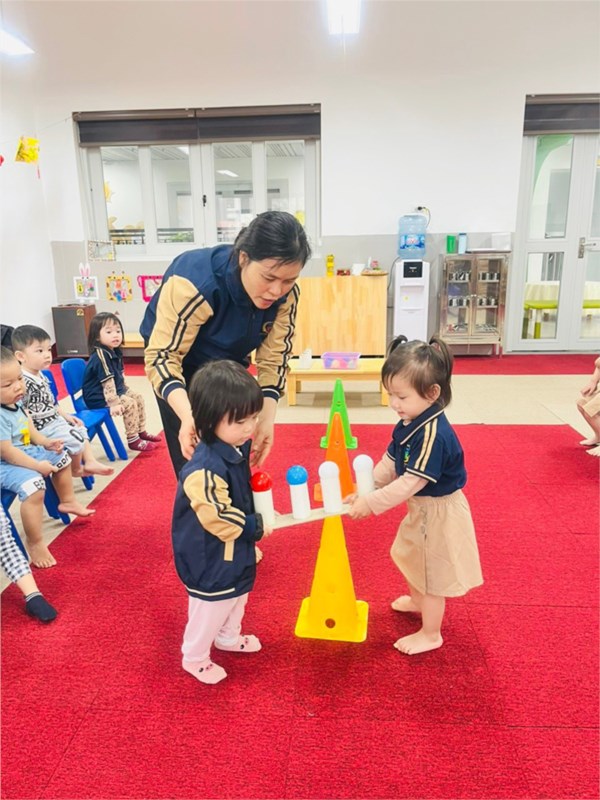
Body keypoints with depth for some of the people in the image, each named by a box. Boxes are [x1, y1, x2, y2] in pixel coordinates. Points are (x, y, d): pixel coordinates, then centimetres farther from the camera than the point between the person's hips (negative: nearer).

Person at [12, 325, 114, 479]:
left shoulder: (41, 376, 7)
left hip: (55, 420, 11)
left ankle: (90, 462, 18)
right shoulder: (23, 382, -25)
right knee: (76, 439, -13)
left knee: (81, 430, 18)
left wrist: (66, 415, 15)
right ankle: (75, 469, 10)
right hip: (42, 427, -11)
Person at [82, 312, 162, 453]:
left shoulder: (114, 352, 3)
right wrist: (114, 403, -33)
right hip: (98, 396, -10)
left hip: (116, 389, 11)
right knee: (130, 404, -21)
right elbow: (107, 382, -31)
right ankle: (133, 441, -11)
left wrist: (125, 389, 23)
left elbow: (119, 376, 17)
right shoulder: (100, 356, -27)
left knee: (138, 397, 13)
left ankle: (141, 432, 22)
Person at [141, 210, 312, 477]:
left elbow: (274, 358, -17)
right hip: (182, 362, -4)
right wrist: (187, 415, -52)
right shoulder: (195, 282, -37)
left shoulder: (286, 294, -22)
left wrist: (266, 417, -29)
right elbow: (162, 356, -36)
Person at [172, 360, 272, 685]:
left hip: (236, 551, 9)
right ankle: (194, 658, 39)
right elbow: (218, 520, -32)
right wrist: (257, 527, -21)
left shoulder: (237, 447, -7)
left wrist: (256, 519, 2)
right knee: (210, 608, 13)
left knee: (237, 597, 29)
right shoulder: (205, 470, -37)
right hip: (210, 559, -9)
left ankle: (228, 637, 55)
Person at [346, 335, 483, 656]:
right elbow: (389, 463, 3)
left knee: (432, 571, 10)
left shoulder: (434, 434, -33)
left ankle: (431, 634, 32)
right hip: (420, 507, 9)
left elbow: (411, 483, -33)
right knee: (411, 557, 30)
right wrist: (365, 490, -8)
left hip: (439, 512, -9)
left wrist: (371, 503, -30)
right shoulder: (407, 425, -5)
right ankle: (417, 600, 58)